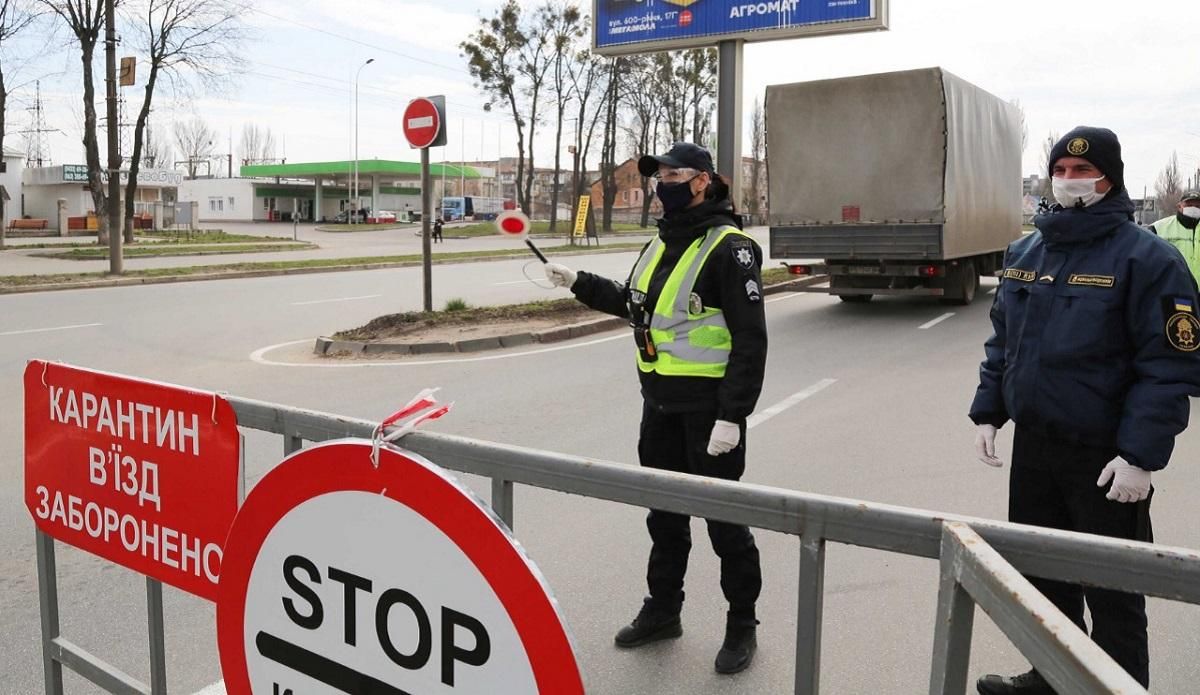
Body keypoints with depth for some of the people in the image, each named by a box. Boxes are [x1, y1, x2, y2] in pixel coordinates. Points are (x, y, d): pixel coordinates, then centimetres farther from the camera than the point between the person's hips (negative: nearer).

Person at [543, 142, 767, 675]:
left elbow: (750, 339, -18)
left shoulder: (730, 248, -14)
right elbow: (634, 305, 26)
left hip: (709, 407, -8)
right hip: (659, 405, 8)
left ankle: (742, 623, 24)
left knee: (723, 516, 5)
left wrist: (732, 416, -22)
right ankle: (662, 610, 36)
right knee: (664, 511, 19)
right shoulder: (661, 244, 11)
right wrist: (578, 282, 19)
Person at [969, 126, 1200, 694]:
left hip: (1104, 458, -6)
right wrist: (987, 413, 8)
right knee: (1041, 570, 19)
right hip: (1031, 446, 6)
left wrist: (1142, 456, -21)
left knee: (1111, 590, 8)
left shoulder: (1145, 258, -12)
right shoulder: (1023, 253, 7)